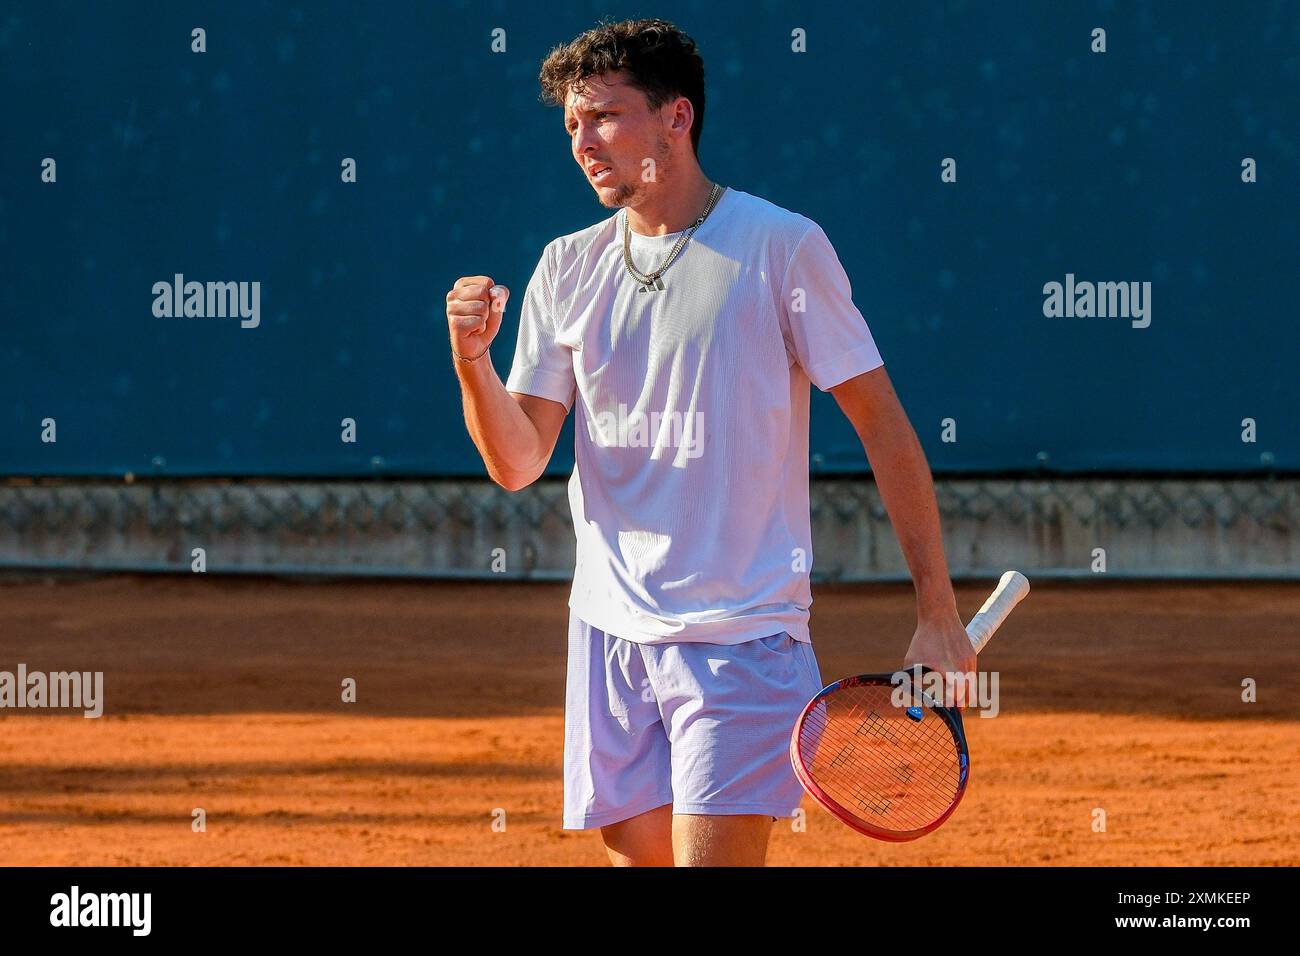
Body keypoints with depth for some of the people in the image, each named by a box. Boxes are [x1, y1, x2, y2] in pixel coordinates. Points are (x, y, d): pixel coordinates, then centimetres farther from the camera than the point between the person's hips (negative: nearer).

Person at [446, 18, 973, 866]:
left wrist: (938, 612, -6)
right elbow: (517, 464, 6)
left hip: (743, 631, -5)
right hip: (611, 630, 5)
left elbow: (882, 424, -3)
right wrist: (473, 359, -14)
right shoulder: (568, 269, 9)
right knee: (639, 853, 8)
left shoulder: (783, 247, -5)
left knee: (713, 858, -14)